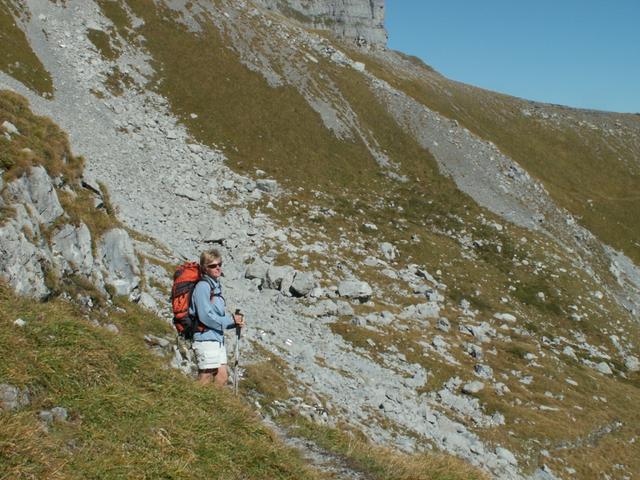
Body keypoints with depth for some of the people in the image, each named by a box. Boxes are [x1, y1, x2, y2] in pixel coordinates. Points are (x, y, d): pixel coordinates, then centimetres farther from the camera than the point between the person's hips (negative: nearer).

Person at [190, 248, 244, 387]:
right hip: (205, 338, -9)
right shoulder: (203, 286, -14)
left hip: (218, 338, 9)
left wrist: (235, 321, -1)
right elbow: (205, 316, -21)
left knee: (222, 377, 13)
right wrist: (231, 320, -12)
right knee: (206, 378, -3)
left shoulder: (216, 286, 14)